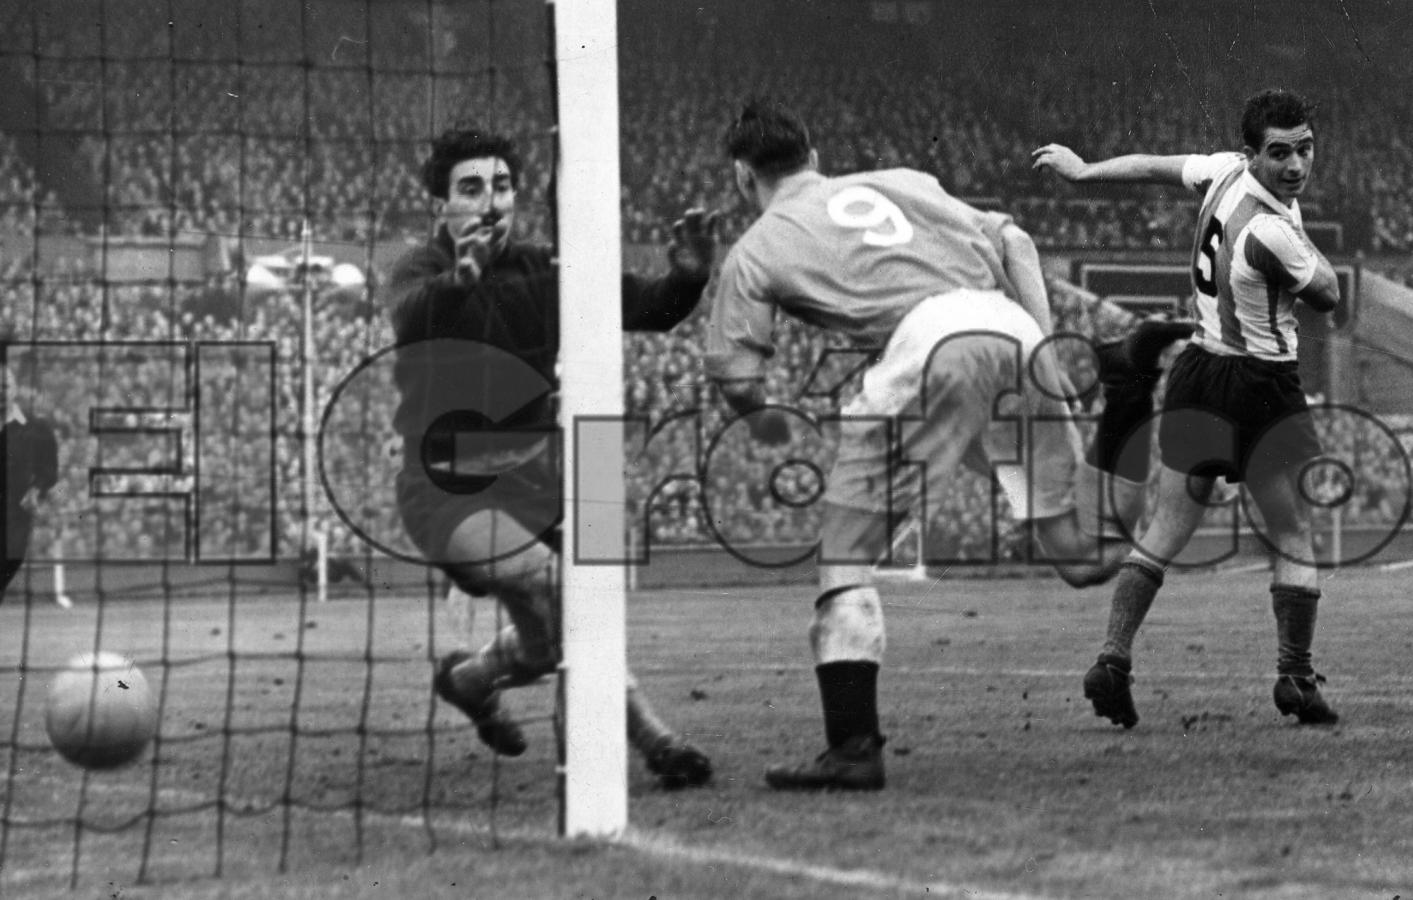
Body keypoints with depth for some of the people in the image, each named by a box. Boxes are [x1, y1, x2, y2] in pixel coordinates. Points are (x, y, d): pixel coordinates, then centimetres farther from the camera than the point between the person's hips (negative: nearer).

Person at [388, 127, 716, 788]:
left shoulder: (542, 272, 6)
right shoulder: (424, 272, -5)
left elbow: (649, 310, -4)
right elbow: (408, 316, -31)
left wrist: (688, 277, -27)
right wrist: (459, 277, -53)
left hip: (532, 475, 5)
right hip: (448, 490, -5)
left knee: (550, 641, 3)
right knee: (556, 587, -27)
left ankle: (466, 679, 36)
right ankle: (652, 740, -25)